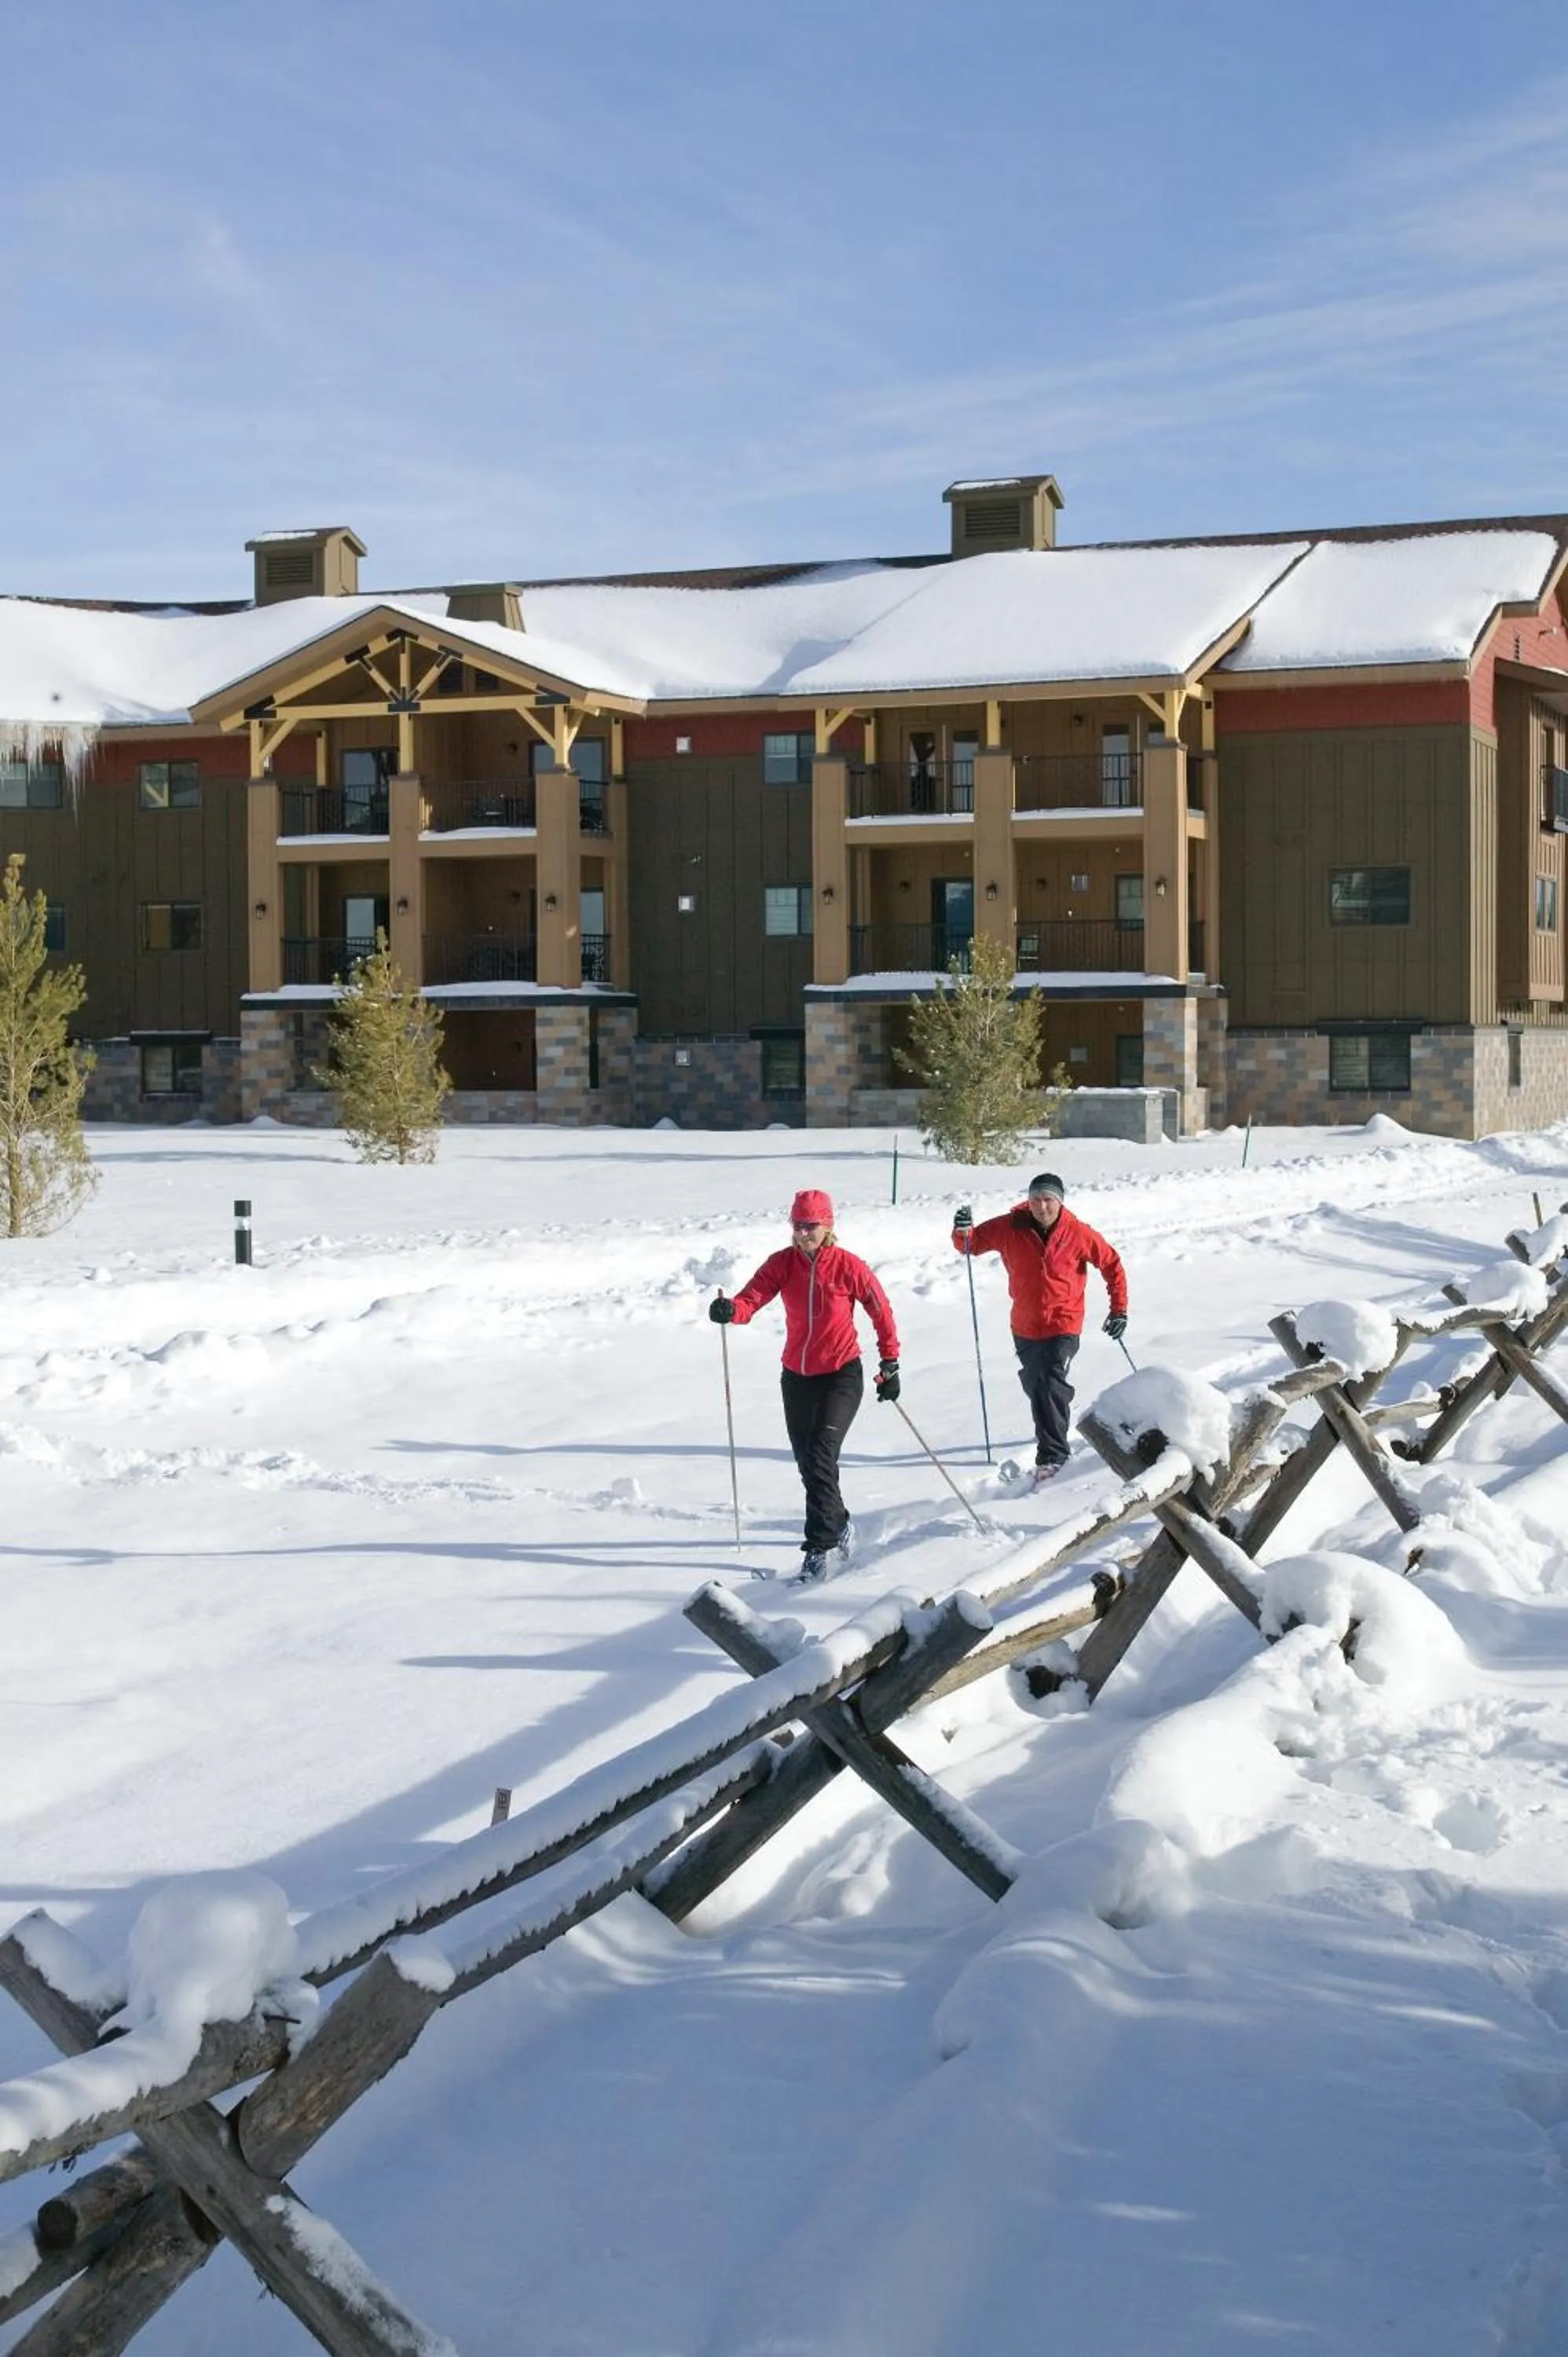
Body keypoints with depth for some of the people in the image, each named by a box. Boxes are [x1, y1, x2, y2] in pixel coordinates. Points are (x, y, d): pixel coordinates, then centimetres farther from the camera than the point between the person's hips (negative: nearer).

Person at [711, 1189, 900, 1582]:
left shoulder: (848, 1267, -12)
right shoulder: (782, 1263, -4)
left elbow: (881, 1311, 0)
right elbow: (751, 1299, -18)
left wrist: (890, 1364, 3)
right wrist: (730, 1310, -41)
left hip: (841, 1376, -5)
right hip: (796, 1377, 5)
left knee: (819, 1459, -19)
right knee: (809, 1465, 16)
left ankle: (818, 1549, -17)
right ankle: (838, 1524, 42)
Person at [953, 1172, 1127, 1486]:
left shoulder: (1077, 1234, -11)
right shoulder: (1010, 1229, -8)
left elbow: (1111, 1264, 1)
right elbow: (970, 1244, 1)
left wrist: (1119, 1309, -1)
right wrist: (963, 1230, -23)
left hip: (1063, 1326, -4)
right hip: (1025, 1327, 4)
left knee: (1052, 1385, -19)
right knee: (1034, 1386, 19)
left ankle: (1052, 1457, -20)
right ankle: (1049, 1433, 45)